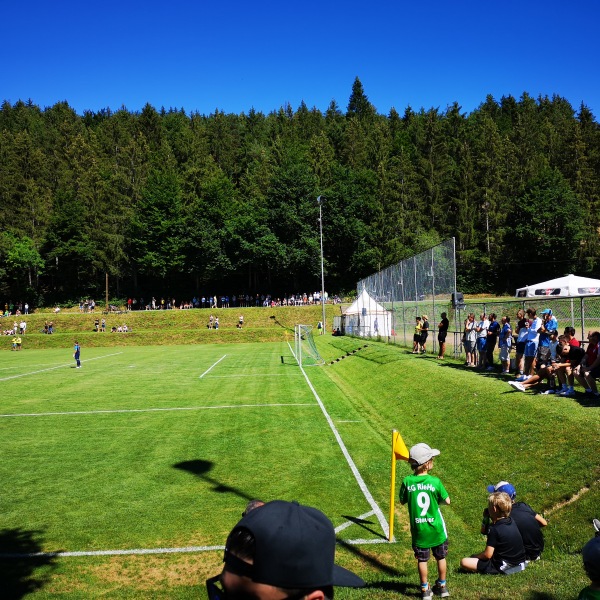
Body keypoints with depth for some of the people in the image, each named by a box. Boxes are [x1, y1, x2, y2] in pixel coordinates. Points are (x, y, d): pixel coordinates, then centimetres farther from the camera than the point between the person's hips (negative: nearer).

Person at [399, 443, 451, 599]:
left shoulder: (407, 481, -15)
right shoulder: (435, 481, -19)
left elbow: (402, 501, -1)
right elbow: (447, 501, -7)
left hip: (418, 529, 1)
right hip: (436, 528, -1)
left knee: (422, 559, 16)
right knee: (441, 557, 21)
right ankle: (442, 586, 36)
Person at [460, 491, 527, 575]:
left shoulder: (494, 529, -21)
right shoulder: (511, 521, 2)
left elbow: (487, 555, -19)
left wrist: (475, 556, -2)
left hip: (503, 567, -9)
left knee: (464, 562, -16)